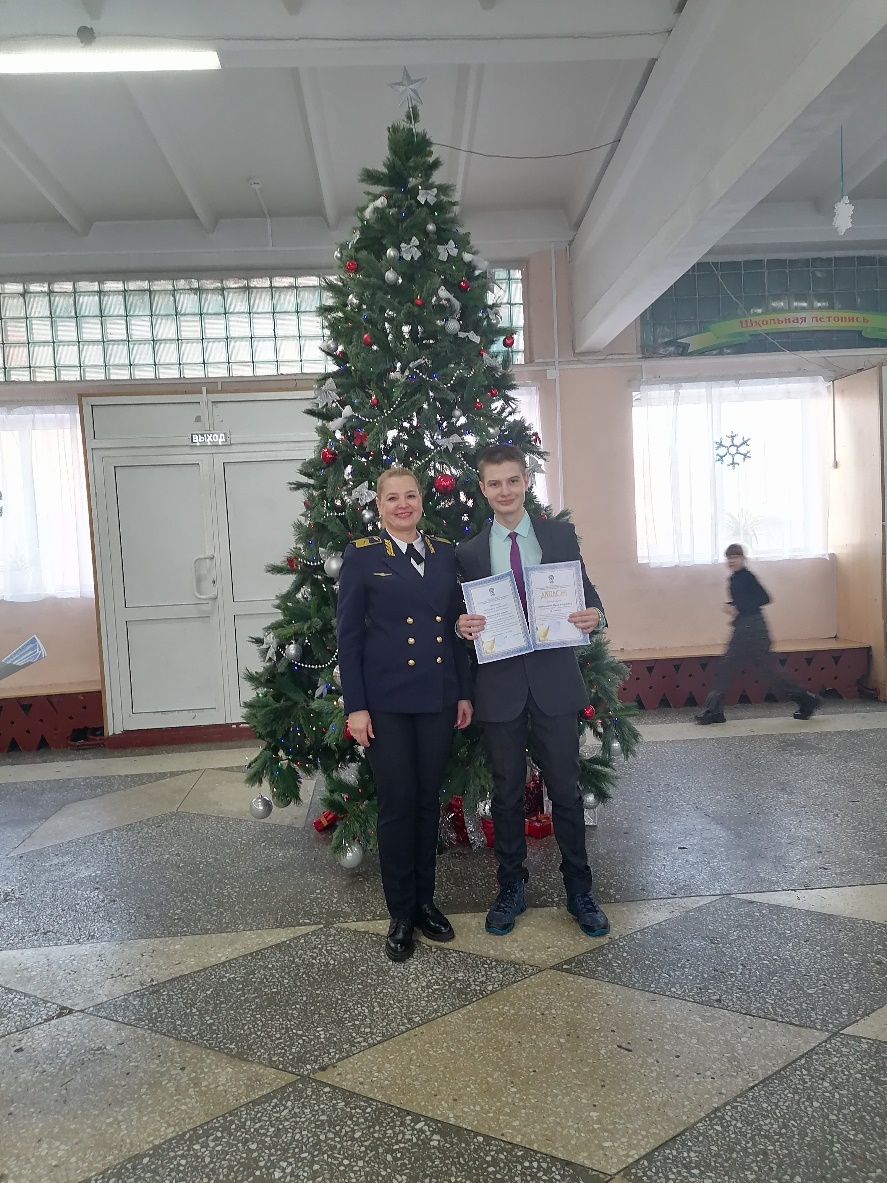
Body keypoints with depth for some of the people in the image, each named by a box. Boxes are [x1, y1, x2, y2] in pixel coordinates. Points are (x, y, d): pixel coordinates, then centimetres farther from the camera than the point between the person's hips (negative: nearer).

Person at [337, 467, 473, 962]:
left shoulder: (445, 553, 9)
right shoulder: (362, 555, -2)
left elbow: (456, 626, 11)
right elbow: (349, 634, -3)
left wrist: (465, 693, 8)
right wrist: (355, 706, -8)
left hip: (438, 697, 3)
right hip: (386, 699, -3)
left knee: (429, 800, 11)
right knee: (397, 803, 1)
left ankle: (426, 900, 25)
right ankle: (402, 912, 16)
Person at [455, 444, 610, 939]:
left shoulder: (561, 535, 3)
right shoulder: (469, 552, 4)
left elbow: (586, 592, 6)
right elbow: (467, 617, 9)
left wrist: (596, 615, -16)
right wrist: (462, 626, -13)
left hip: (555, 680, 0)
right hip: (500, 687, 1)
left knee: (566, 788, 7)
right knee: (508, 791, 12)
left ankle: (579, 889, 23)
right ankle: (511, 888, 27)